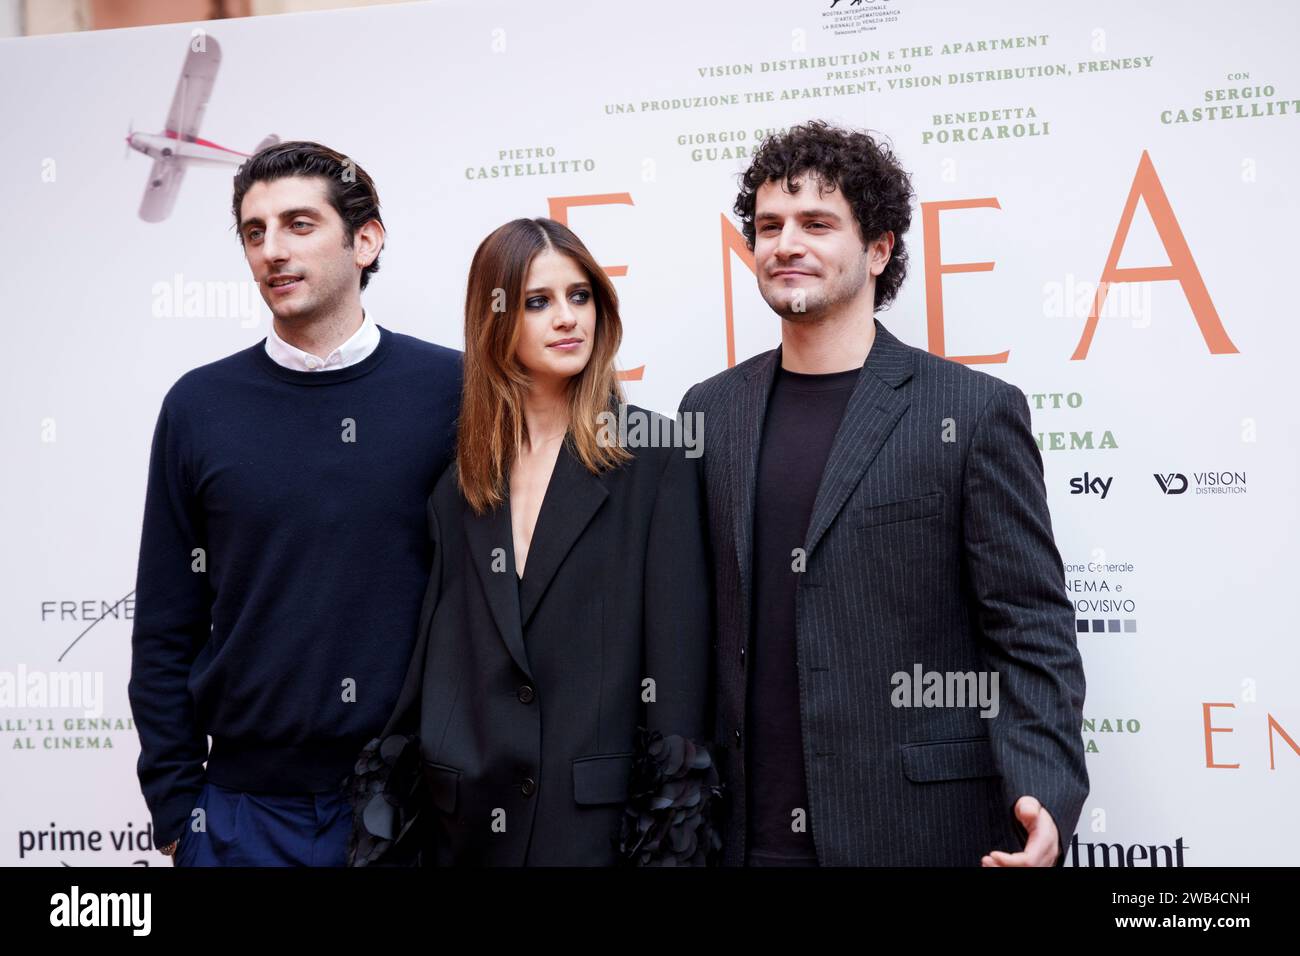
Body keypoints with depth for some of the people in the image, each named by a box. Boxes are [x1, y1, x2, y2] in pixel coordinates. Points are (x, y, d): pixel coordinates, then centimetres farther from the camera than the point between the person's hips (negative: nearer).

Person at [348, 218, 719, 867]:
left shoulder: (654, 457, -5)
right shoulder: (458, 474, 6)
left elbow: (677, 659, -7)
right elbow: (430, 653, 7)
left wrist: (672, 837, -10)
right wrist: (382, 828, 5)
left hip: (602, 821, -3)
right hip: (463, 819, 3)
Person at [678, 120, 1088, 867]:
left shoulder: (976, 411, -5)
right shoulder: (711, 411, 7)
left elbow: (1033, 634, -6)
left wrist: (1043, 799, -19)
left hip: (919, 829, -3)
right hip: (748, 834, 4)